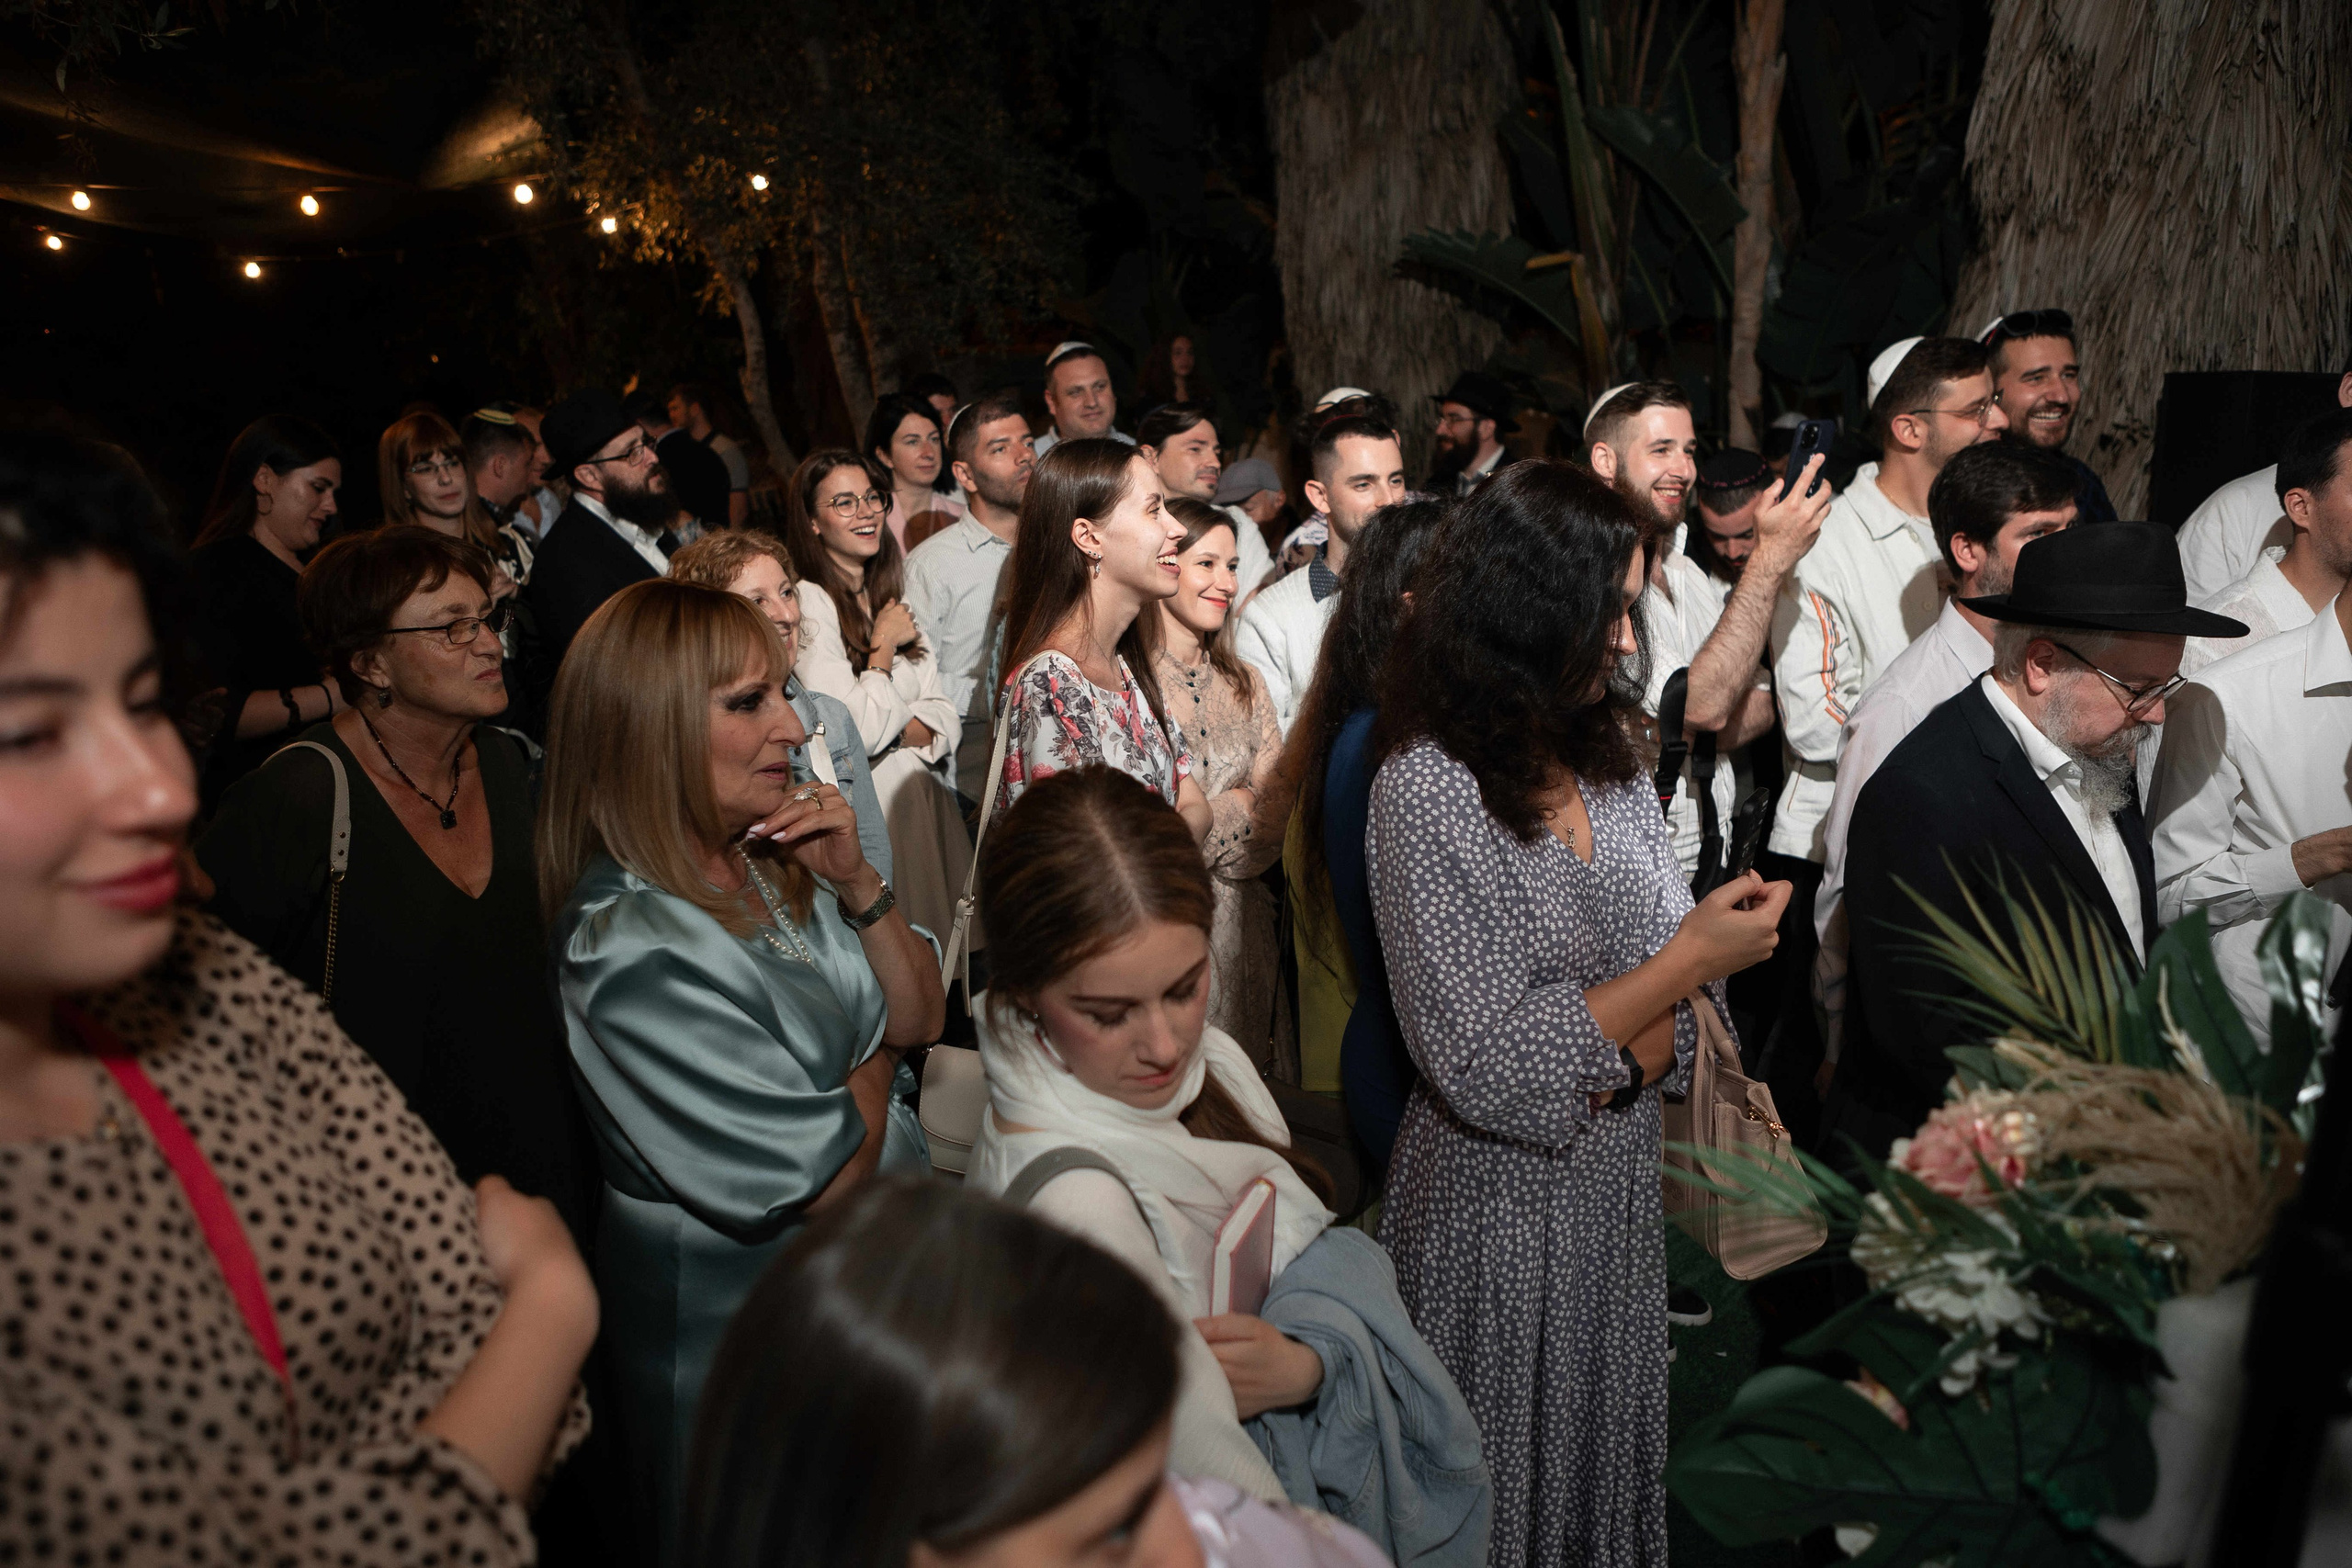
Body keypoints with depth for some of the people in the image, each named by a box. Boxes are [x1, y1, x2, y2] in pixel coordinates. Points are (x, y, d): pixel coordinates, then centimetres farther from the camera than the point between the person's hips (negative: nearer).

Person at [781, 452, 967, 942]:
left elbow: (944, 717, 9)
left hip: (926, 799, 7)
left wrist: (896, 733, -11)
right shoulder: (808, 603, -10)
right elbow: (853, 734, -18)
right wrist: (885, 644, -6)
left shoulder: (889, 597, 14)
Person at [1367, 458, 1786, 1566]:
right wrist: (1687, 962, -20)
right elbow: (1486, 1069, -23)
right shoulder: (1427, 791, -21)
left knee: (1619, 1460, 21)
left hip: (1623, 1184, 6)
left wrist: (1601, 1071, -17)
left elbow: (1685, 995, 3)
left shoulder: (1605, 752, 3)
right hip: (1505, 1213, -6)